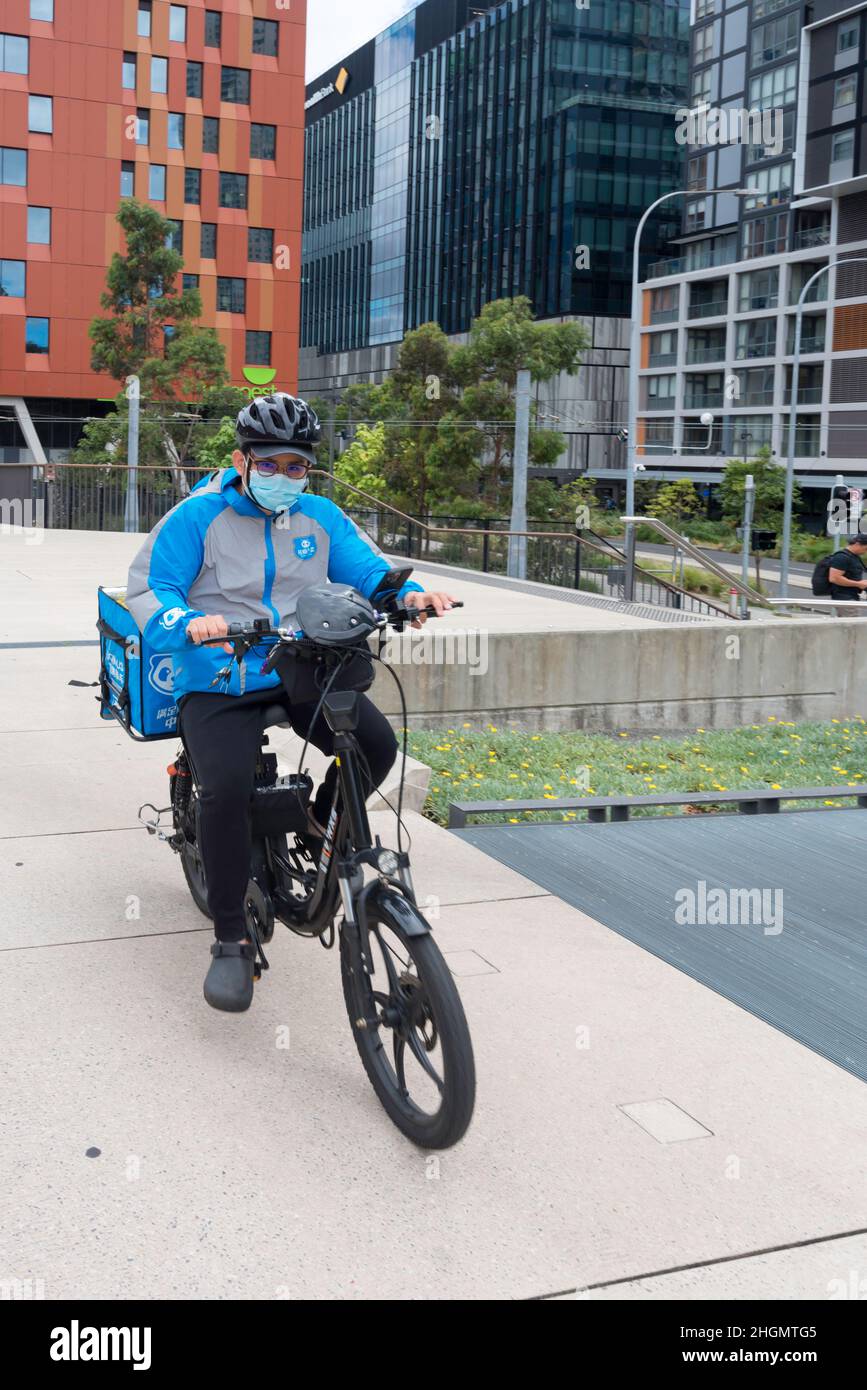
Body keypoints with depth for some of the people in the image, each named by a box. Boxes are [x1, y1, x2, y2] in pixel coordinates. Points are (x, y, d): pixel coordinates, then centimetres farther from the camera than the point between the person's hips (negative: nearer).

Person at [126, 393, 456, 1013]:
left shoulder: (321, 517, 9)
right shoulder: (198, 517, -3)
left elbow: (366, 570, 6)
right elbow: (148, 588, -9)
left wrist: (409, 594, -18)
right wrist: (188, 624, -31)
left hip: (302, 672, 4)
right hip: (218, 683, -3)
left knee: (377, 743, -20)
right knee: (227, 788, -27)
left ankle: (322, 823, 15)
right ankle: (232, 938, -9)